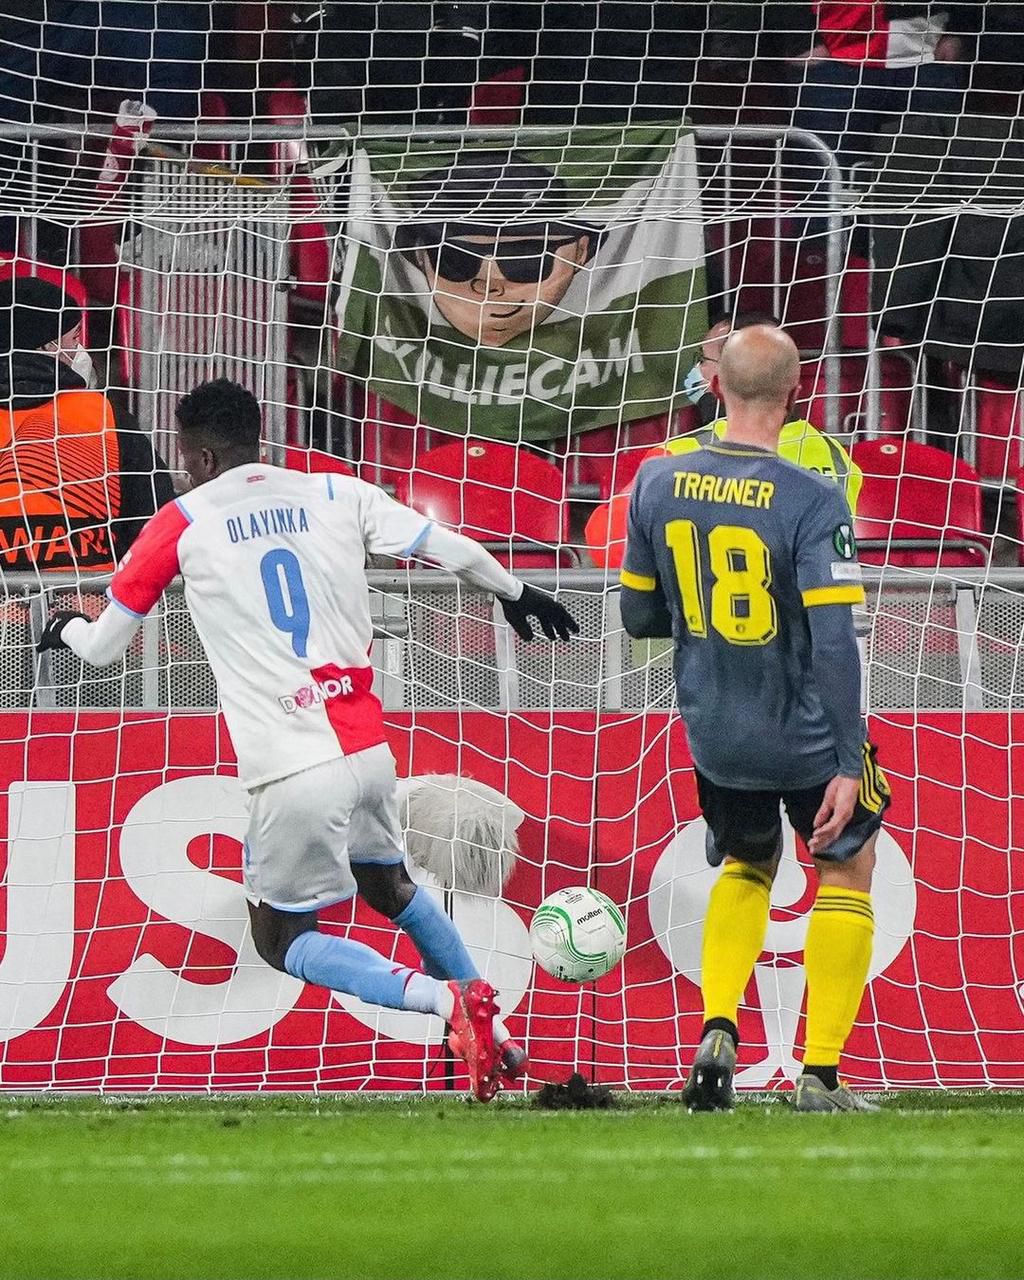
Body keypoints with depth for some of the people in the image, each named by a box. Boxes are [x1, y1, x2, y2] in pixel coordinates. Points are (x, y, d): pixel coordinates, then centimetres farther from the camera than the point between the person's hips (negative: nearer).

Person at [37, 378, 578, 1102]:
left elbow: (102, 648, 9)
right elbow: (455, 552, 10)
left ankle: (446, 999, -12)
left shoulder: (182, 526, 0)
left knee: (281, 937, 10)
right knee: (387, 884, 31)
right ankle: (494, 1034, 27)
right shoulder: (337, 496, 7)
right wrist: (516, 593, 31)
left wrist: (67, 628, 34)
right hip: (369, 749, 5)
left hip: (294, 771, -5)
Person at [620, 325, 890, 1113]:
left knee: (747, 865, 28)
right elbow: (834, 644, -22)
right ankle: (821, 1075, 13)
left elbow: (639, 616, 4)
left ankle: (718, 1029, 7)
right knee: (847, 869, 18)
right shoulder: (812, 504, -20)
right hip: (807, 737, -4)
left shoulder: (658, 485, -6)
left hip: (714, 737, 4)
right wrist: (847, 767, -17)